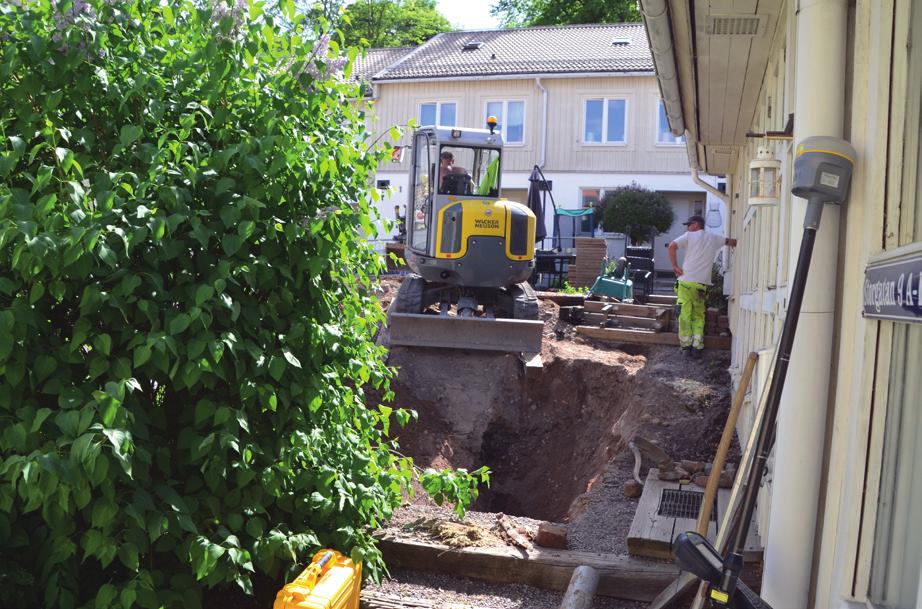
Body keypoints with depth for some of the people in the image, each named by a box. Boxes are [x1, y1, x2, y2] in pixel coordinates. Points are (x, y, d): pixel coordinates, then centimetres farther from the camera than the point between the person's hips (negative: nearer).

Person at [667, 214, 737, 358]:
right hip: (701, 284, 3)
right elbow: (733, 242, 28)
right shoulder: (713, 238, 13)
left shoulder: (690, 236, 3)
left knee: (685, 315, 3)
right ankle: (697, 347, 1)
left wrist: (675, 266, -5)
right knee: (698, 316, 11)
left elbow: (672, 246, -12)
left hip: (686, 282, -3)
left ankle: (687, 346, 3)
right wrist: (732, 242, 51)